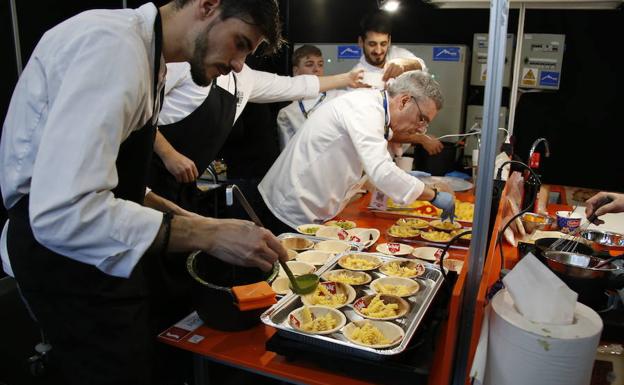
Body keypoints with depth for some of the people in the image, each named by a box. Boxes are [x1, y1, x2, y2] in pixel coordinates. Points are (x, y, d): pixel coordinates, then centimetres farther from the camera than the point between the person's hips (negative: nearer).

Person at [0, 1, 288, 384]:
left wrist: (183, 219, 4)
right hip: (61, 249, -10)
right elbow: (63, 212, -33)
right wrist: (207, 235, -29)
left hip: (96, 243, 10)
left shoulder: (143, 50, 10)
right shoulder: (114, 45, -23)